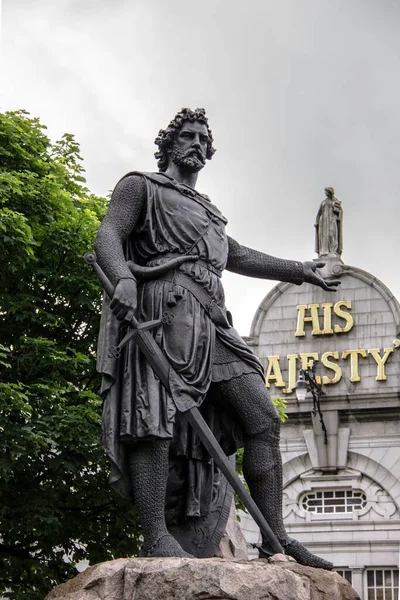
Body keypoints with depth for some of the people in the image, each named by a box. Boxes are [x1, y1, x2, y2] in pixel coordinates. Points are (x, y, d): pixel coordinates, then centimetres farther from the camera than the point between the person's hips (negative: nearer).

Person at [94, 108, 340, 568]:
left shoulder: (205, 210, 37)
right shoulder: (141, 186, 14)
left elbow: (239, 257, 46)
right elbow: (107, 237, -3)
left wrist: (298, 271, 47)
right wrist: (123, 279, -25)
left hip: (209, 323, 8)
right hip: (161, 306, -8)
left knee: (263, 420, -3)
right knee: (156, 416, -21)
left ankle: (275, 540, -3)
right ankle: (156, 539, -26)